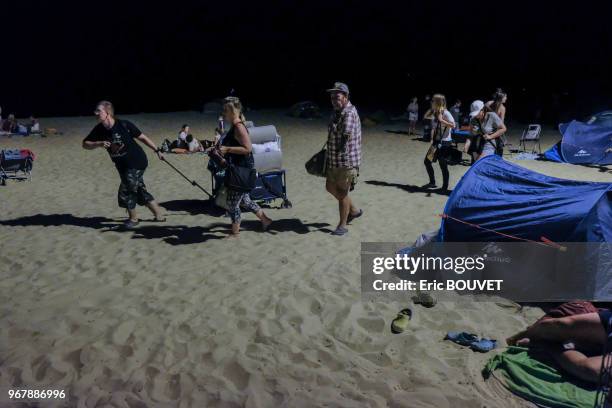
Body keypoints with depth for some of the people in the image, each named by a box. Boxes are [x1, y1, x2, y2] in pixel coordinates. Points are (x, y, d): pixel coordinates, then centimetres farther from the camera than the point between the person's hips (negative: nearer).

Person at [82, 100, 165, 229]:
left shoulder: (124, 125, -19)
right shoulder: (99, 130, -5)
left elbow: (142, 137, -10)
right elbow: (85, 144, -1)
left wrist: (157, 151, -6)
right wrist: (99, 143, -21)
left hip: (136, 162, -6)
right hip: (122, 165, 6)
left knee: (125, 192, -3)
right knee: (140, 191, 13)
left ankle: (133, 218, 21)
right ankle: (159, 215, 26)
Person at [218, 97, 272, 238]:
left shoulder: (239, 127, -18)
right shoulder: (234, 127, 12)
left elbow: (247, 148, -26)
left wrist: (227, 149, -25)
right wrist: (223, 151, 14)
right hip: (237, 168, 10)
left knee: (232, 201, 0)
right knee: (243, 199, 20)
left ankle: (235, 232, 15)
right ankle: (265, 219, 33)